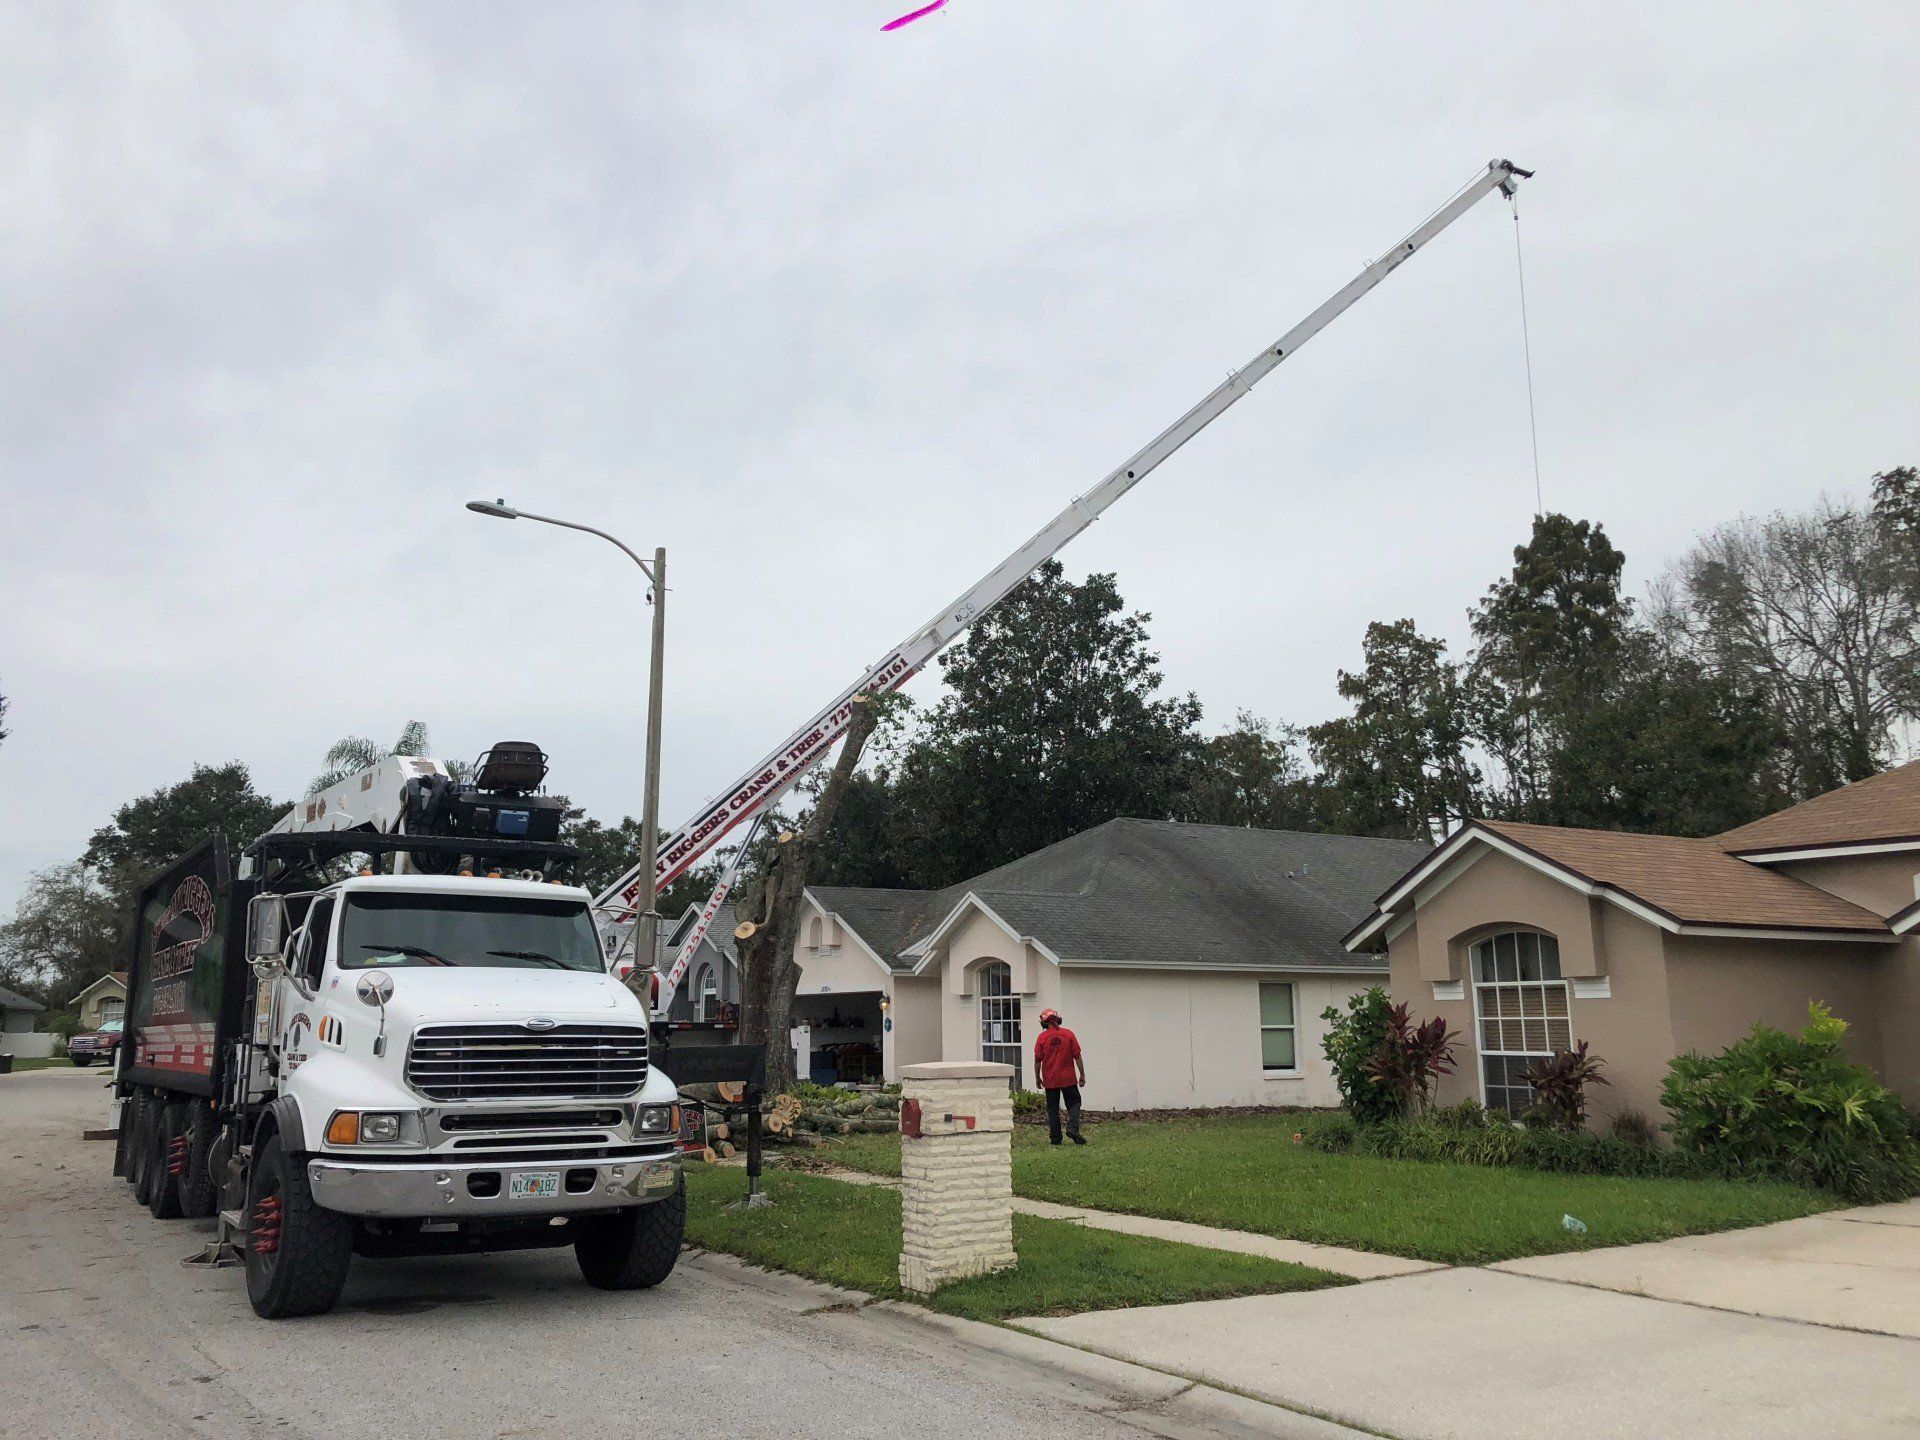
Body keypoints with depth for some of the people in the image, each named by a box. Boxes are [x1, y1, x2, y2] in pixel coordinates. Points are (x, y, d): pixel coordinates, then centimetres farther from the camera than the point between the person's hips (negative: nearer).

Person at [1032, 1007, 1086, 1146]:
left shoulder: (1041, 1037, -4)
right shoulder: (1068, 1034, -4)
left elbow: (1037, 1060, -2)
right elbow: (1077, 1056, -3)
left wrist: (1038, 1079, 9)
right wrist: (1082, 1075, 5)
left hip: (1050, 1080, 1)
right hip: (1068, 1078, -1)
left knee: (1053, 1109, 8)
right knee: (1074, 1103, 10)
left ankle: (1055, 1137, 7)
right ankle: (1072, 1128, -11)